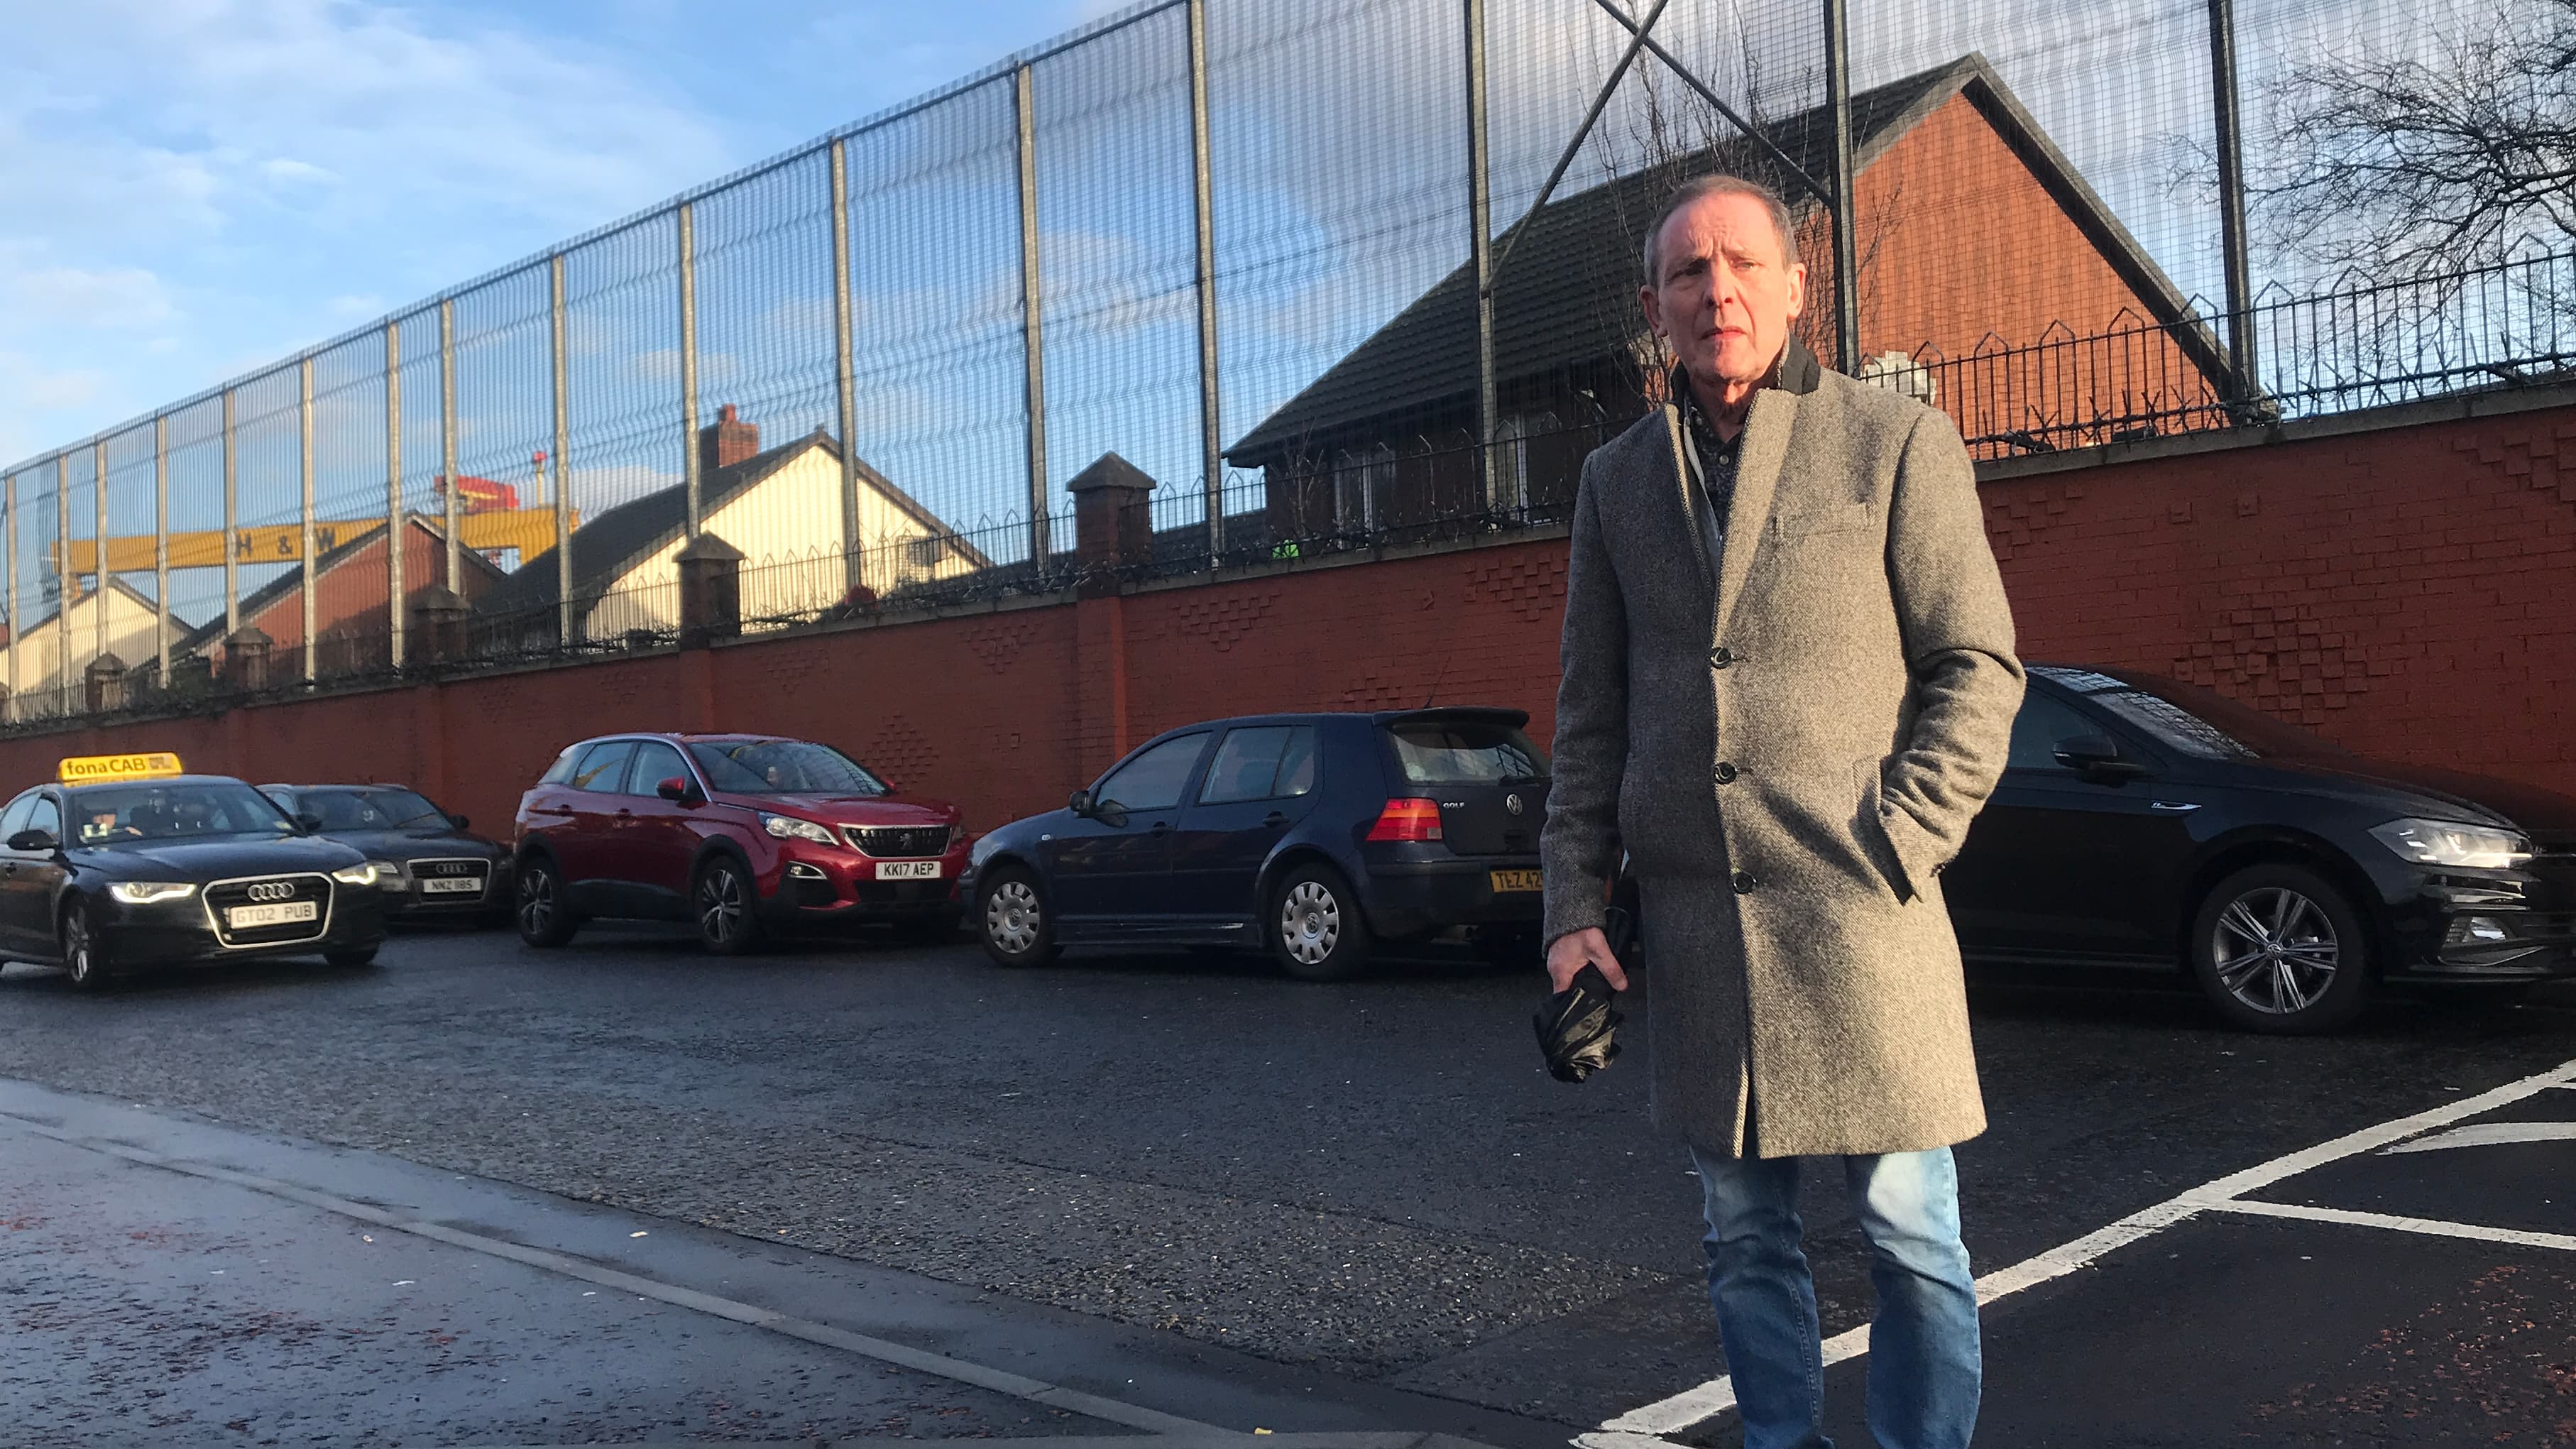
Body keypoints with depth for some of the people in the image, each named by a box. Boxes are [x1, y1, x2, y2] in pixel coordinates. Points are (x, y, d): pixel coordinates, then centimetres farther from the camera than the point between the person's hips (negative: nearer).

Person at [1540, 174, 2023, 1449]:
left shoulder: (1897, 444, 1)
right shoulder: (1618, 477, 12)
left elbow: (1978, 669, -1)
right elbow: (1590, 711, 13)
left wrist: (1893, 853, -11)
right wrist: (1574, 902, 6)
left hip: (1859, 913, -3)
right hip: (1693, 919, 4)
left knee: (1909, 1234, 4)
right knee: (1743, 1236, 13)